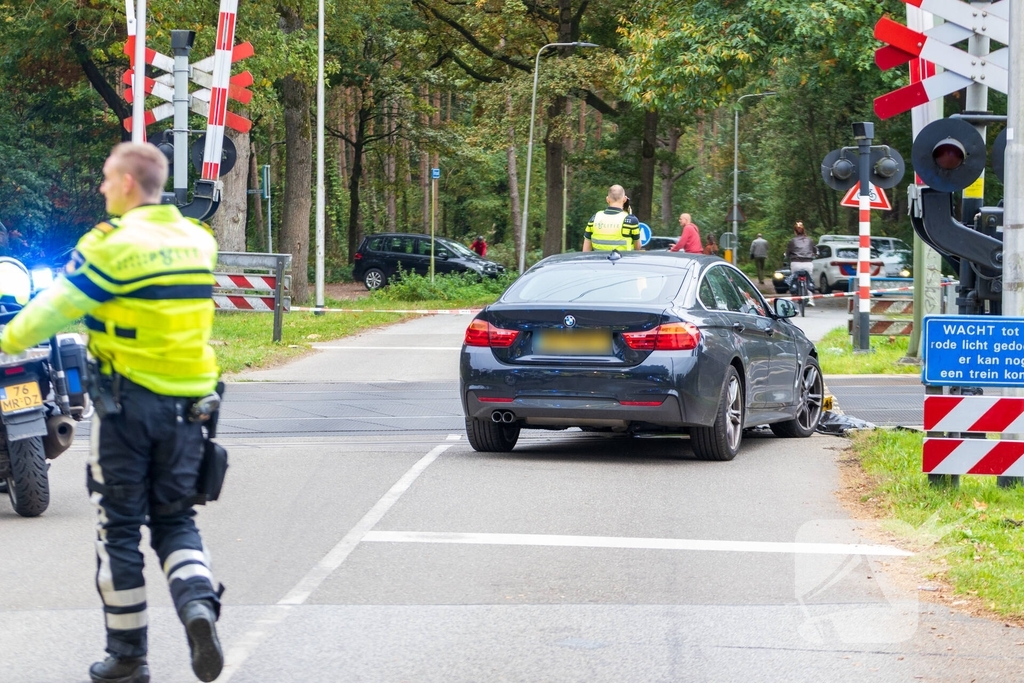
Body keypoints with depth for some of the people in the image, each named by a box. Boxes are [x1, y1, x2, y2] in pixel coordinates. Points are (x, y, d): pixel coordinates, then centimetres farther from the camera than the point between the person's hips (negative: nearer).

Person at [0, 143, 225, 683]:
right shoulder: (200, 241, 6)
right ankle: (197, 603, -14)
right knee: (174, 521, 14)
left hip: (126, 403, -5)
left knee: (119, 529, 7)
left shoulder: (112, 244, -13)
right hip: (188, 403, 5)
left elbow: (54, 308, -8)